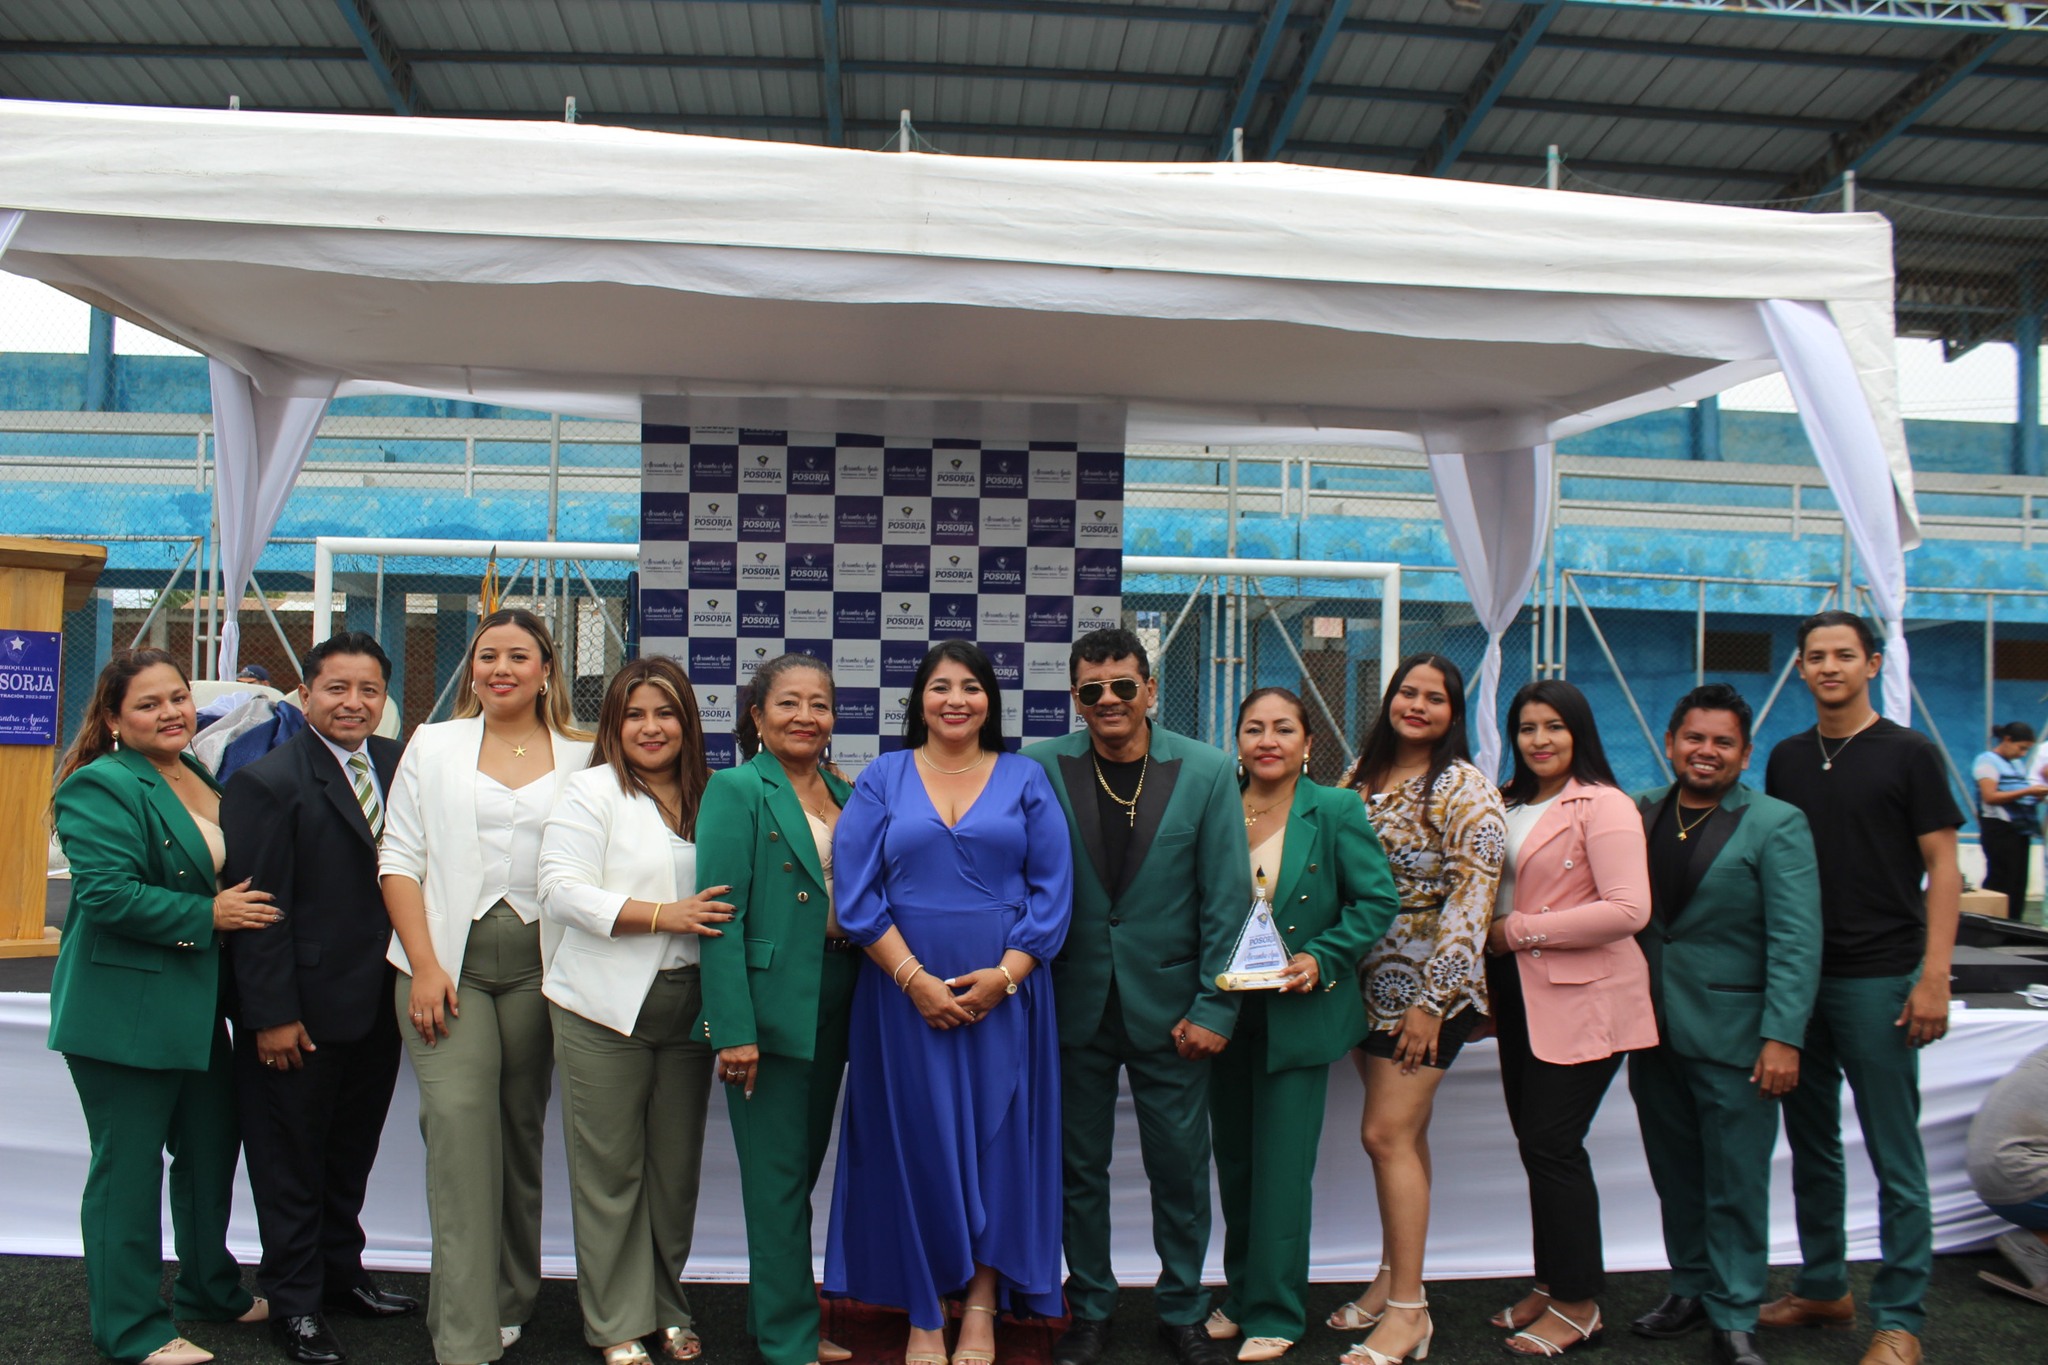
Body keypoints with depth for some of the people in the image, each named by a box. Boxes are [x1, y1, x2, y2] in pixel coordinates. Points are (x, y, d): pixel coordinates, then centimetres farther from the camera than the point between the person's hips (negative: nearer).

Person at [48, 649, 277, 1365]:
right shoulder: (101, 787, -14)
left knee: (211, 1151, 19)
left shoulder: (205, 777, 12)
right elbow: (109, 895, -24)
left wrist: (240, 908, 8)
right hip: (124, 1014, -9)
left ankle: (211, 1290, 37)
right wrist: (209, 916, -21)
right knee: (127, 1169, 4)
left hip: (198, 1008, 9)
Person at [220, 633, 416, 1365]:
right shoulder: (266, 781, -13)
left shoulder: (398, 764, 2)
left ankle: (342, 1273, 38)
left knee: (351, 1153, 20)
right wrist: (272, 1014, -15)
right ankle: (294, 1303, 26)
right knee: (291, 1160, 11)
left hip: (377, 1006, 6)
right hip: (302, 1012, -5)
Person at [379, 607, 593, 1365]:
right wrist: (424, 966, -5)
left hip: (539, 965, 1)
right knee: (459, 1125, -10)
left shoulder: (581, 756, 6)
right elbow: (400, 859, 4)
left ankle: (509, 1301, 26)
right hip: (447, 963, 0)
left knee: (522, 1131, 9)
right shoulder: (433, 745, 8)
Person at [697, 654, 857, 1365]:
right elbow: (722, 915, -13)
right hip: (768, 1007, -6)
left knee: (801, 1168, 17)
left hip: (833, 1008, 7)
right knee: (779, 1180, 3)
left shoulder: (847, 794, 11)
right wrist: (734, 1031, -19)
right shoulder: (736, 790, -8)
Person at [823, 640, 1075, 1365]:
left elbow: (1052, 889, 1)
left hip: (1003, 993, 0)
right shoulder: (883, 778, 5)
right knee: (915, 1141, 4)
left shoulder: (1026, 779, 6)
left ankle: (982, 1305, 18)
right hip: (903, 994, 0)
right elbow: (855, 891, -3)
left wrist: (1006, 974, -12)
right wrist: (915, 978, -12)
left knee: (997, 1137, 4)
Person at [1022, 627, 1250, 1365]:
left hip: (1169, 1006, 0)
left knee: (1181, 1168, 10)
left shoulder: (1207, 772, -4)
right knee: (1079, 1167, 13)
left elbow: (1228, 898, -4)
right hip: (1075, 1002, 1)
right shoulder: (1041, 769, -4)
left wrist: (1215, 1007, -7)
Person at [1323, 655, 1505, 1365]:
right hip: (1369, 980, 6)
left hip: (1429, 986, -6)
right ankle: (1392, 1277, 25)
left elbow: (1473, 895, -15)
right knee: (1403, 1133, 14)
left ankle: (1407, 1308, 5)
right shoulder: (1363, 774, 10)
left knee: (1387, 1134, -6)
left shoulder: (1464, 788, -10)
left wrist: (1433, 999, -17)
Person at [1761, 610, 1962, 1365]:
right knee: (1811, 1146, 14)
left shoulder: (1909, 754, -3)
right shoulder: (1787, 758, 10)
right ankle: (1823, 1288, 28)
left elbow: (1942, 869, -6)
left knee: (1895, 1158, 1)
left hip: (1878, 978, -5)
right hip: (1797, 977, 5)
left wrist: (1933, 978, -13)